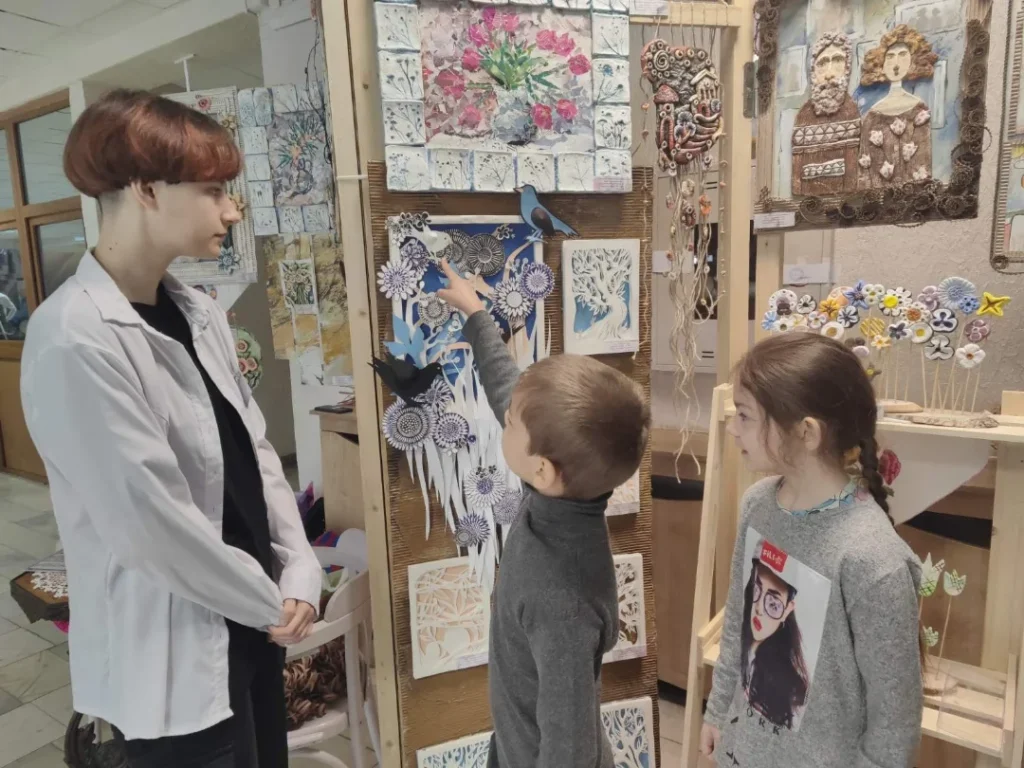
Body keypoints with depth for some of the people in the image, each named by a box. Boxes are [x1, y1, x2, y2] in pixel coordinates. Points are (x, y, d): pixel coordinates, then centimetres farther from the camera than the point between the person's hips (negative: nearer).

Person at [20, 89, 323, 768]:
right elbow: (148, 523, -22)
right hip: (172, 654, -7)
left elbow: (256, 453, 3)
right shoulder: (75, 339, -22)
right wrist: (271, 602, -11)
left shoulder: (198, 312, 2)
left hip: (250, 622, 7)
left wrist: (299, 576, -4)